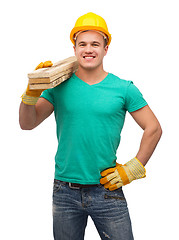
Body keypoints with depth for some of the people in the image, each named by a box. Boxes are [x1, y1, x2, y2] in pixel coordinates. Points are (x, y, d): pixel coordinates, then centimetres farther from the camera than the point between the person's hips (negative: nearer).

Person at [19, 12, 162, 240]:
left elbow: (153, 129, 3)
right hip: (65, 192, 2)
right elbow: (27, 124, 0)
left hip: (107, 190, -1)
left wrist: (131, 169, -1)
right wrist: (33, 91, -16)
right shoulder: (60, 86, 0)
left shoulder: (124, 89, -3)